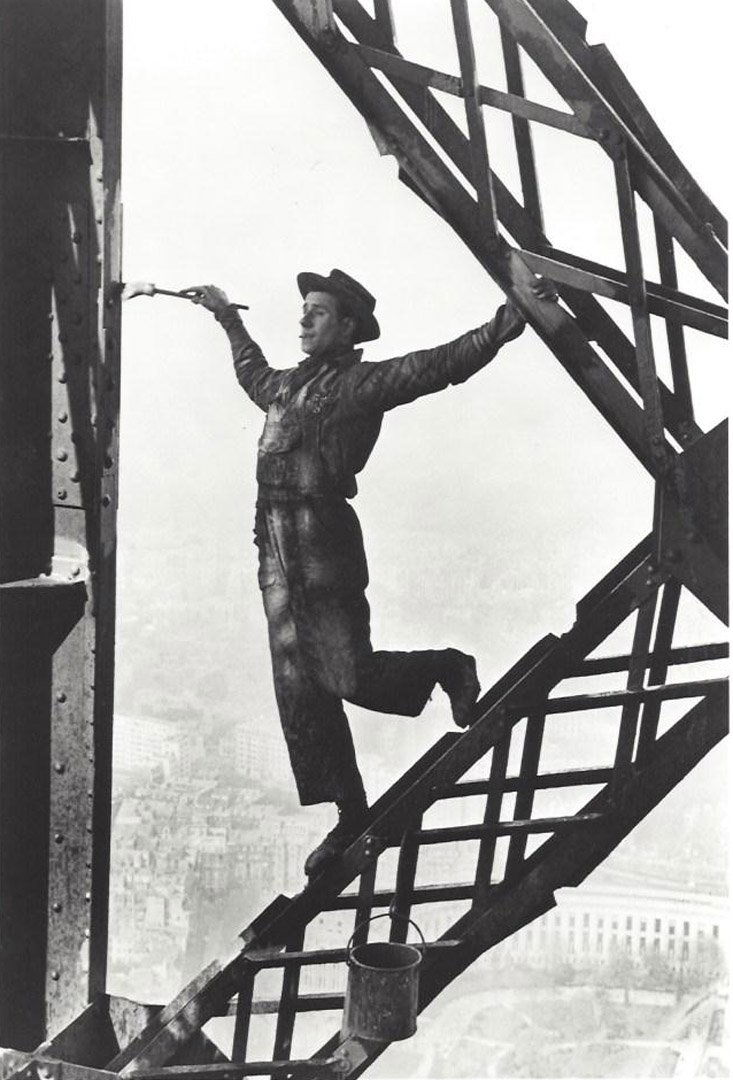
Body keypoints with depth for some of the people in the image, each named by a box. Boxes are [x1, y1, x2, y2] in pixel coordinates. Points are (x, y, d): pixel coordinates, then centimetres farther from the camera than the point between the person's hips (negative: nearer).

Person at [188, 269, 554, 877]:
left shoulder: (363, 383, -1)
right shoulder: (285, 385, 20)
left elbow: (440, 365, -10)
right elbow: (253, 372, 44)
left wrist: (504, 326, -20)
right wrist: (227, 317, 54)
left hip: (325, 544, -7)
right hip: (278, 552, 7)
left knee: (347, 676, -11)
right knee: (298, 690, 5)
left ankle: (447, 669, 19)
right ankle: (352, 815, 15)